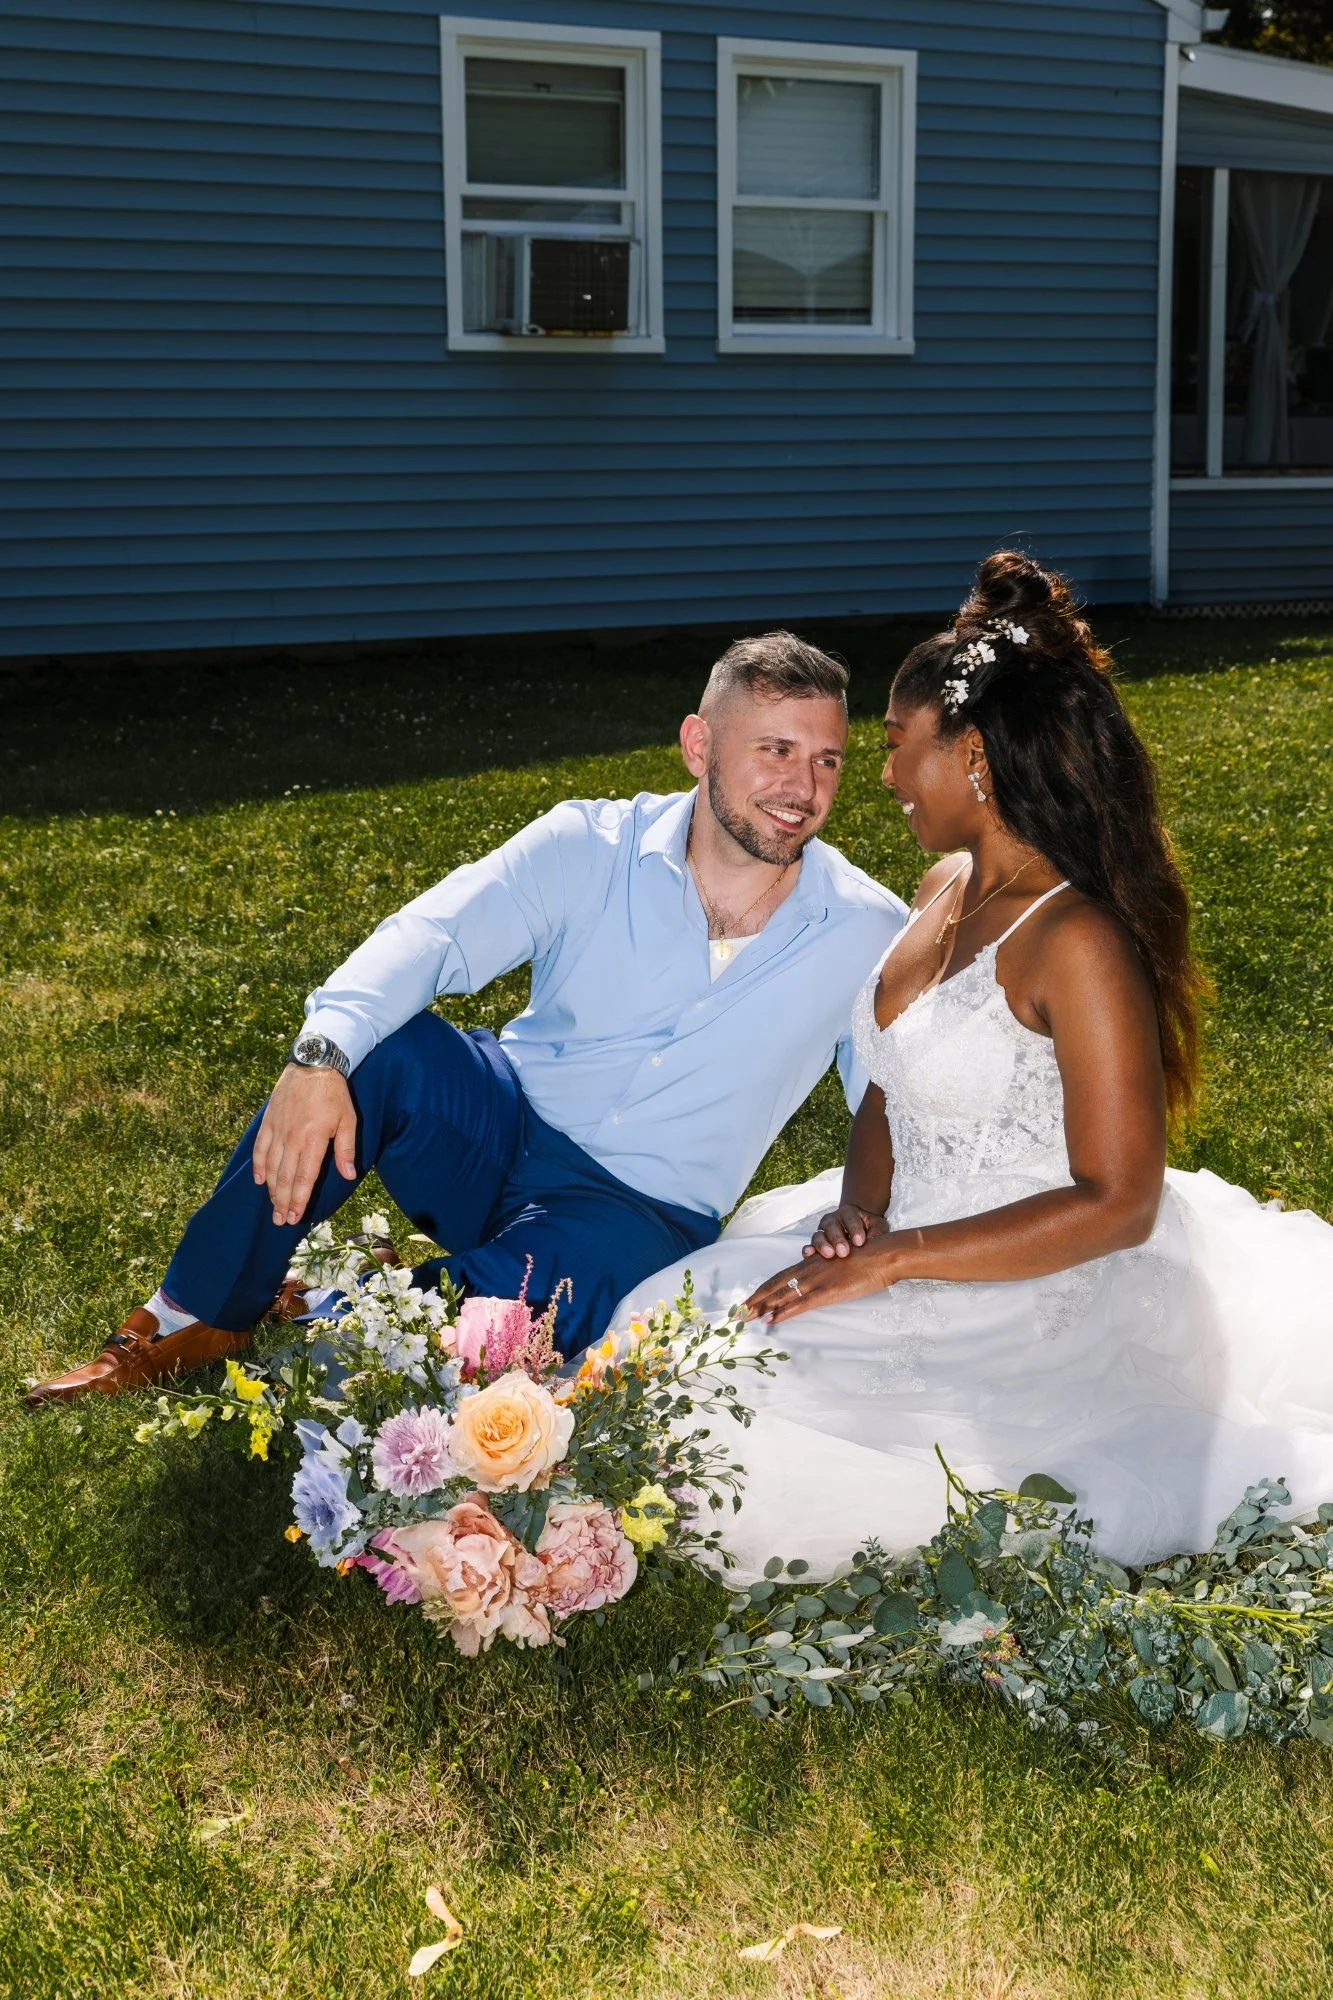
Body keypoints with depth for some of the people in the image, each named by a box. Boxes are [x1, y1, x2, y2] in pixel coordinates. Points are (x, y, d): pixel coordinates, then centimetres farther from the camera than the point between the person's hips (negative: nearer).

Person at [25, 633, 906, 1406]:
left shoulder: (869, 934, -6)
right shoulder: (593, 844, -7)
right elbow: (432, 936, -20)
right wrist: (321, 1054, -38)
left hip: (640, 1212, -1)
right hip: (504, 1123, 2)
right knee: (375, 1045, -29)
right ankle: (194, 1322, -15)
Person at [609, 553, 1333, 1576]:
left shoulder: (1076, 942, -22)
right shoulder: (945, 888, 6)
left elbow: (1117, 1204, -23)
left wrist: (891, 1259, -22)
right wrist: (857, 1212, -7)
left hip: (1026, 1294, -9)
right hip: (906, 1248, 9)